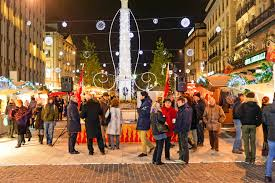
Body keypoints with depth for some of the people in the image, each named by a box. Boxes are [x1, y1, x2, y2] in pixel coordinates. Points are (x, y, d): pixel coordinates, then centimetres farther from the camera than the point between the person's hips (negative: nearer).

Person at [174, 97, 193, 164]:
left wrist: (182, 129, -20)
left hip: (184, 130, -9)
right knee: (180, 144, 17)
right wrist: (176, 128, 11)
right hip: (179, 130, 9)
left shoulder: (186, 110, -17)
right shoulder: (180, 110, 13)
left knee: (184, 145, -2)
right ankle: (181, 157, 28)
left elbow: (186, 122, -21)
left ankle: (185, 159, 6)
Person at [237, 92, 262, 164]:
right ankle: (253, 159, 11)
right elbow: (259, 117, -2)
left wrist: (243, 121, -1)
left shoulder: (243, 105, -6)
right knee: (253, 142, 9)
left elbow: (239, 114, -15)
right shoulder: (256, 106, 2)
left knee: (246, 142, 5)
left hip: (245, 125, -2)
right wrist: (256, 124, 7)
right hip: (253, 126, 2)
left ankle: (248, 158, 5)